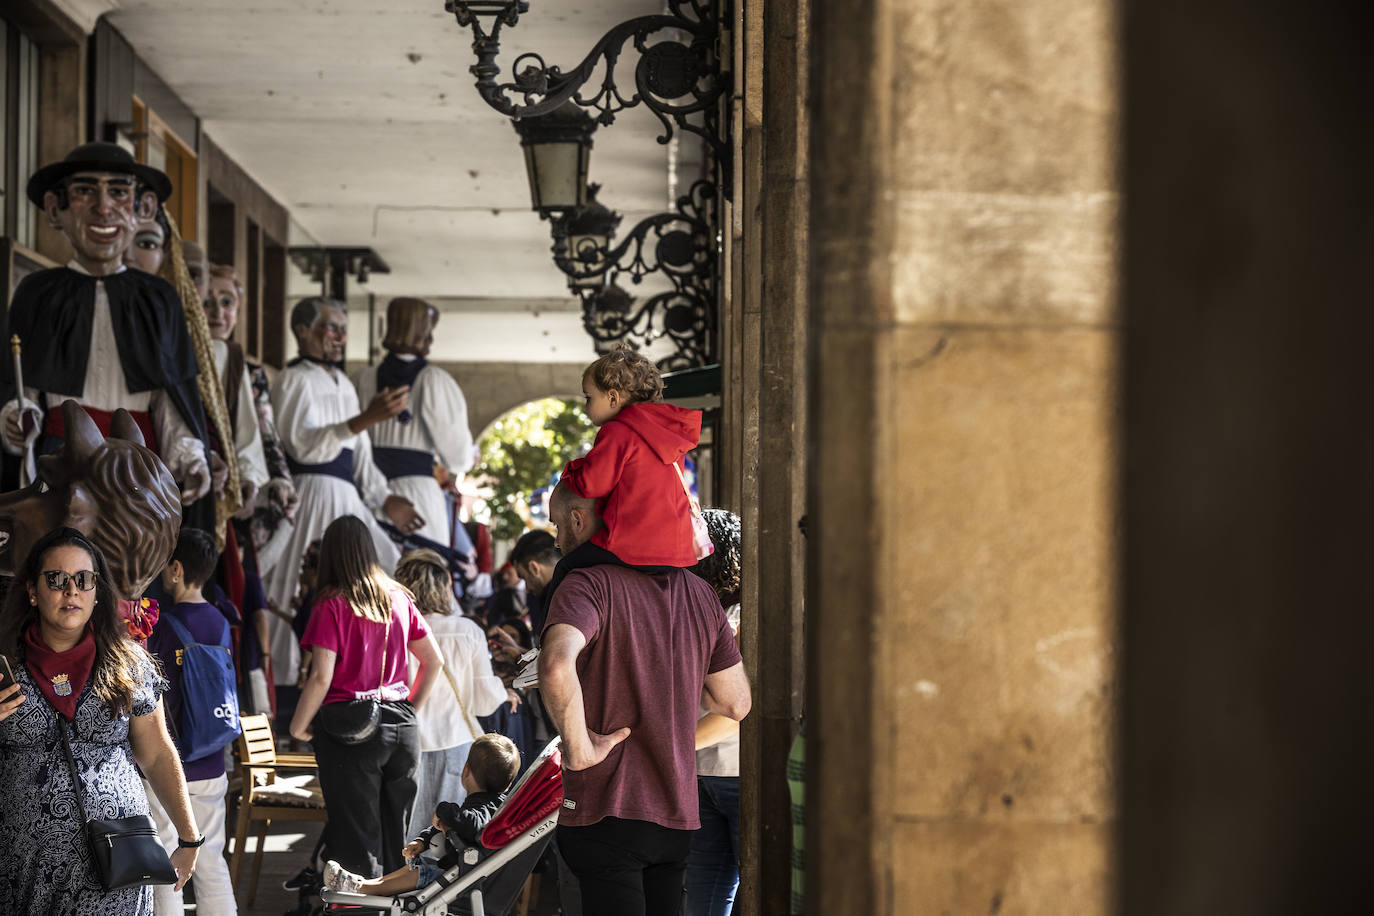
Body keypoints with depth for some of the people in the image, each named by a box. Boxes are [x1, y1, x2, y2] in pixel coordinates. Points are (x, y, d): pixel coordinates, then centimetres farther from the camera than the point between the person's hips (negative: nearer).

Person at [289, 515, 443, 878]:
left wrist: (298, 726, -2)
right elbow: (434, 661, 11)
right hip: (401, 729, 5)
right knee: (395, 835, 14)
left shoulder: (332, 605, -9)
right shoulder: (398, 599, 6)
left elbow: (321, 677, -15)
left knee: (357, 838, 1)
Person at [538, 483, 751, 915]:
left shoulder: (590, 584, -11)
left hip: (607, 812, -7)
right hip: (678, 813, 7)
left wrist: (578, 747, -19)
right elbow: (736, 703, 15)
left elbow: (556, 667, -32)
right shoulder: (699, 593, 10)